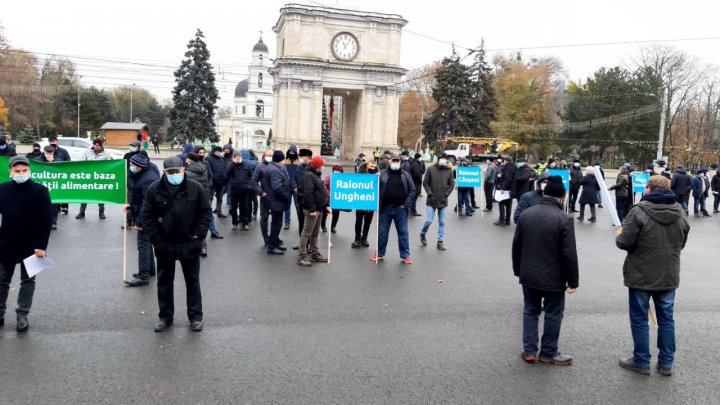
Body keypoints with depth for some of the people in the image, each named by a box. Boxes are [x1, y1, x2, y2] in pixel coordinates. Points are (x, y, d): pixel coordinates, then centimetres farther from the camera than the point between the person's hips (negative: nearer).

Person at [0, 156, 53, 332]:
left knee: (27, 281, 8)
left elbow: (46, 220, -13)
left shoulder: (40, 191, -11)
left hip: (30, 245, -4)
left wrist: (41, 245, -18)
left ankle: (22, 315, 17)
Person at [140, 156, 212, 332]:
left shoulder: (195, 188, -7)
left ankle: (196, 316, 21)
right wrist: (155, 238, -7)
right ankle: (165, 316, 27)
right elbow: (146, 215, -1)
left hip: (189, 244, -1)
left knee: (192, 281, 9)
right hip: (164, 244, 1)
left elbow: (206, 211, -2)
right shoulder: (154, 189, -5)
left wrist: (199, 234, -9)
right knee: (164, 281, 13)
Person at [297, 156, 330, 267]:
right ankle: (302, 257, -5)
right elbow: (308, 193, -22)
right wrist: (312, 209, -24)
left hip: (318, 209, 10)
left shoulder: (316, 175, 18)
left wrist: (325, 205, 16)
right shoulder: (308, 175, -14)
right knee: (306, 233, -7)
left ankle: (315, 254, 24)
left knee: (315, 233, 15)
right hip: (311, 209, -10)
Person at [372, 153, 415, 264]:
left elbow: (412, 190, 3)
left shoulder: (405, 175, 5)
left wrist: (406, 204, -5)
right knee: (382, 232, 9)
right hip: (385, 209, 0)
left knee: (403, 232, 5)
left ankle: (405, 255, 14)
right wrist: (378, 204, -10)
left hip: (400, 209, 0)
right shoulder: (382, 174, 3)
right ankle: (379, 253, 22)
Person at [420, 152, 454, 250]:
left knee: (442, 222, 5)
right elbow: (425, 182, 0)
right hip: (431, 200, -2)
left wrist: (447, 194, -2)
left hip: (443, 201, 2)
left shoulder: (449, 170, 3)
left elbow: (452, 184, 8)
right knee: (428, 221, -4)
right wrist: (430, 193, -8)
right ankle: (422, 234, 24)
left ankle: (440, 242, 13)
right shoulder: (431, 169, -2)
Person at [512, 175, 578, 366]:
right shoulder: (564, 219, -17)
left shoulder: (526, 214, 0)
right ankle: (548, 353, 21)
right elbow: (569, 254, -16)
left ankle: (529, 350, 18)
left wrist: (518, 270, 18)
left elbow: (516, 246, 7)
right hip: (553, 278, -5)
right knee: (553, 314, 11)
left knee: (530, 311, 17)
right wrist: (573, 280, -5)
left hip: (529, 275, 5)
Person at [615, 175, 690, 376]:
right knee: (666, 318, 15)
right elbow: (681, 243, 13)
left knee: (639, 319, 8)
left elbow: (624, 243, -18)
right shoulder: (679, 212, 3)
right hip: (669, 276, 5)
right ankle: (666, 363, 23)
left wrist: (619, 235, 3)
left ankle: (641, 362, 17)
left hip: (641, 275, -5)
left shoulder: (639, 211, -18)